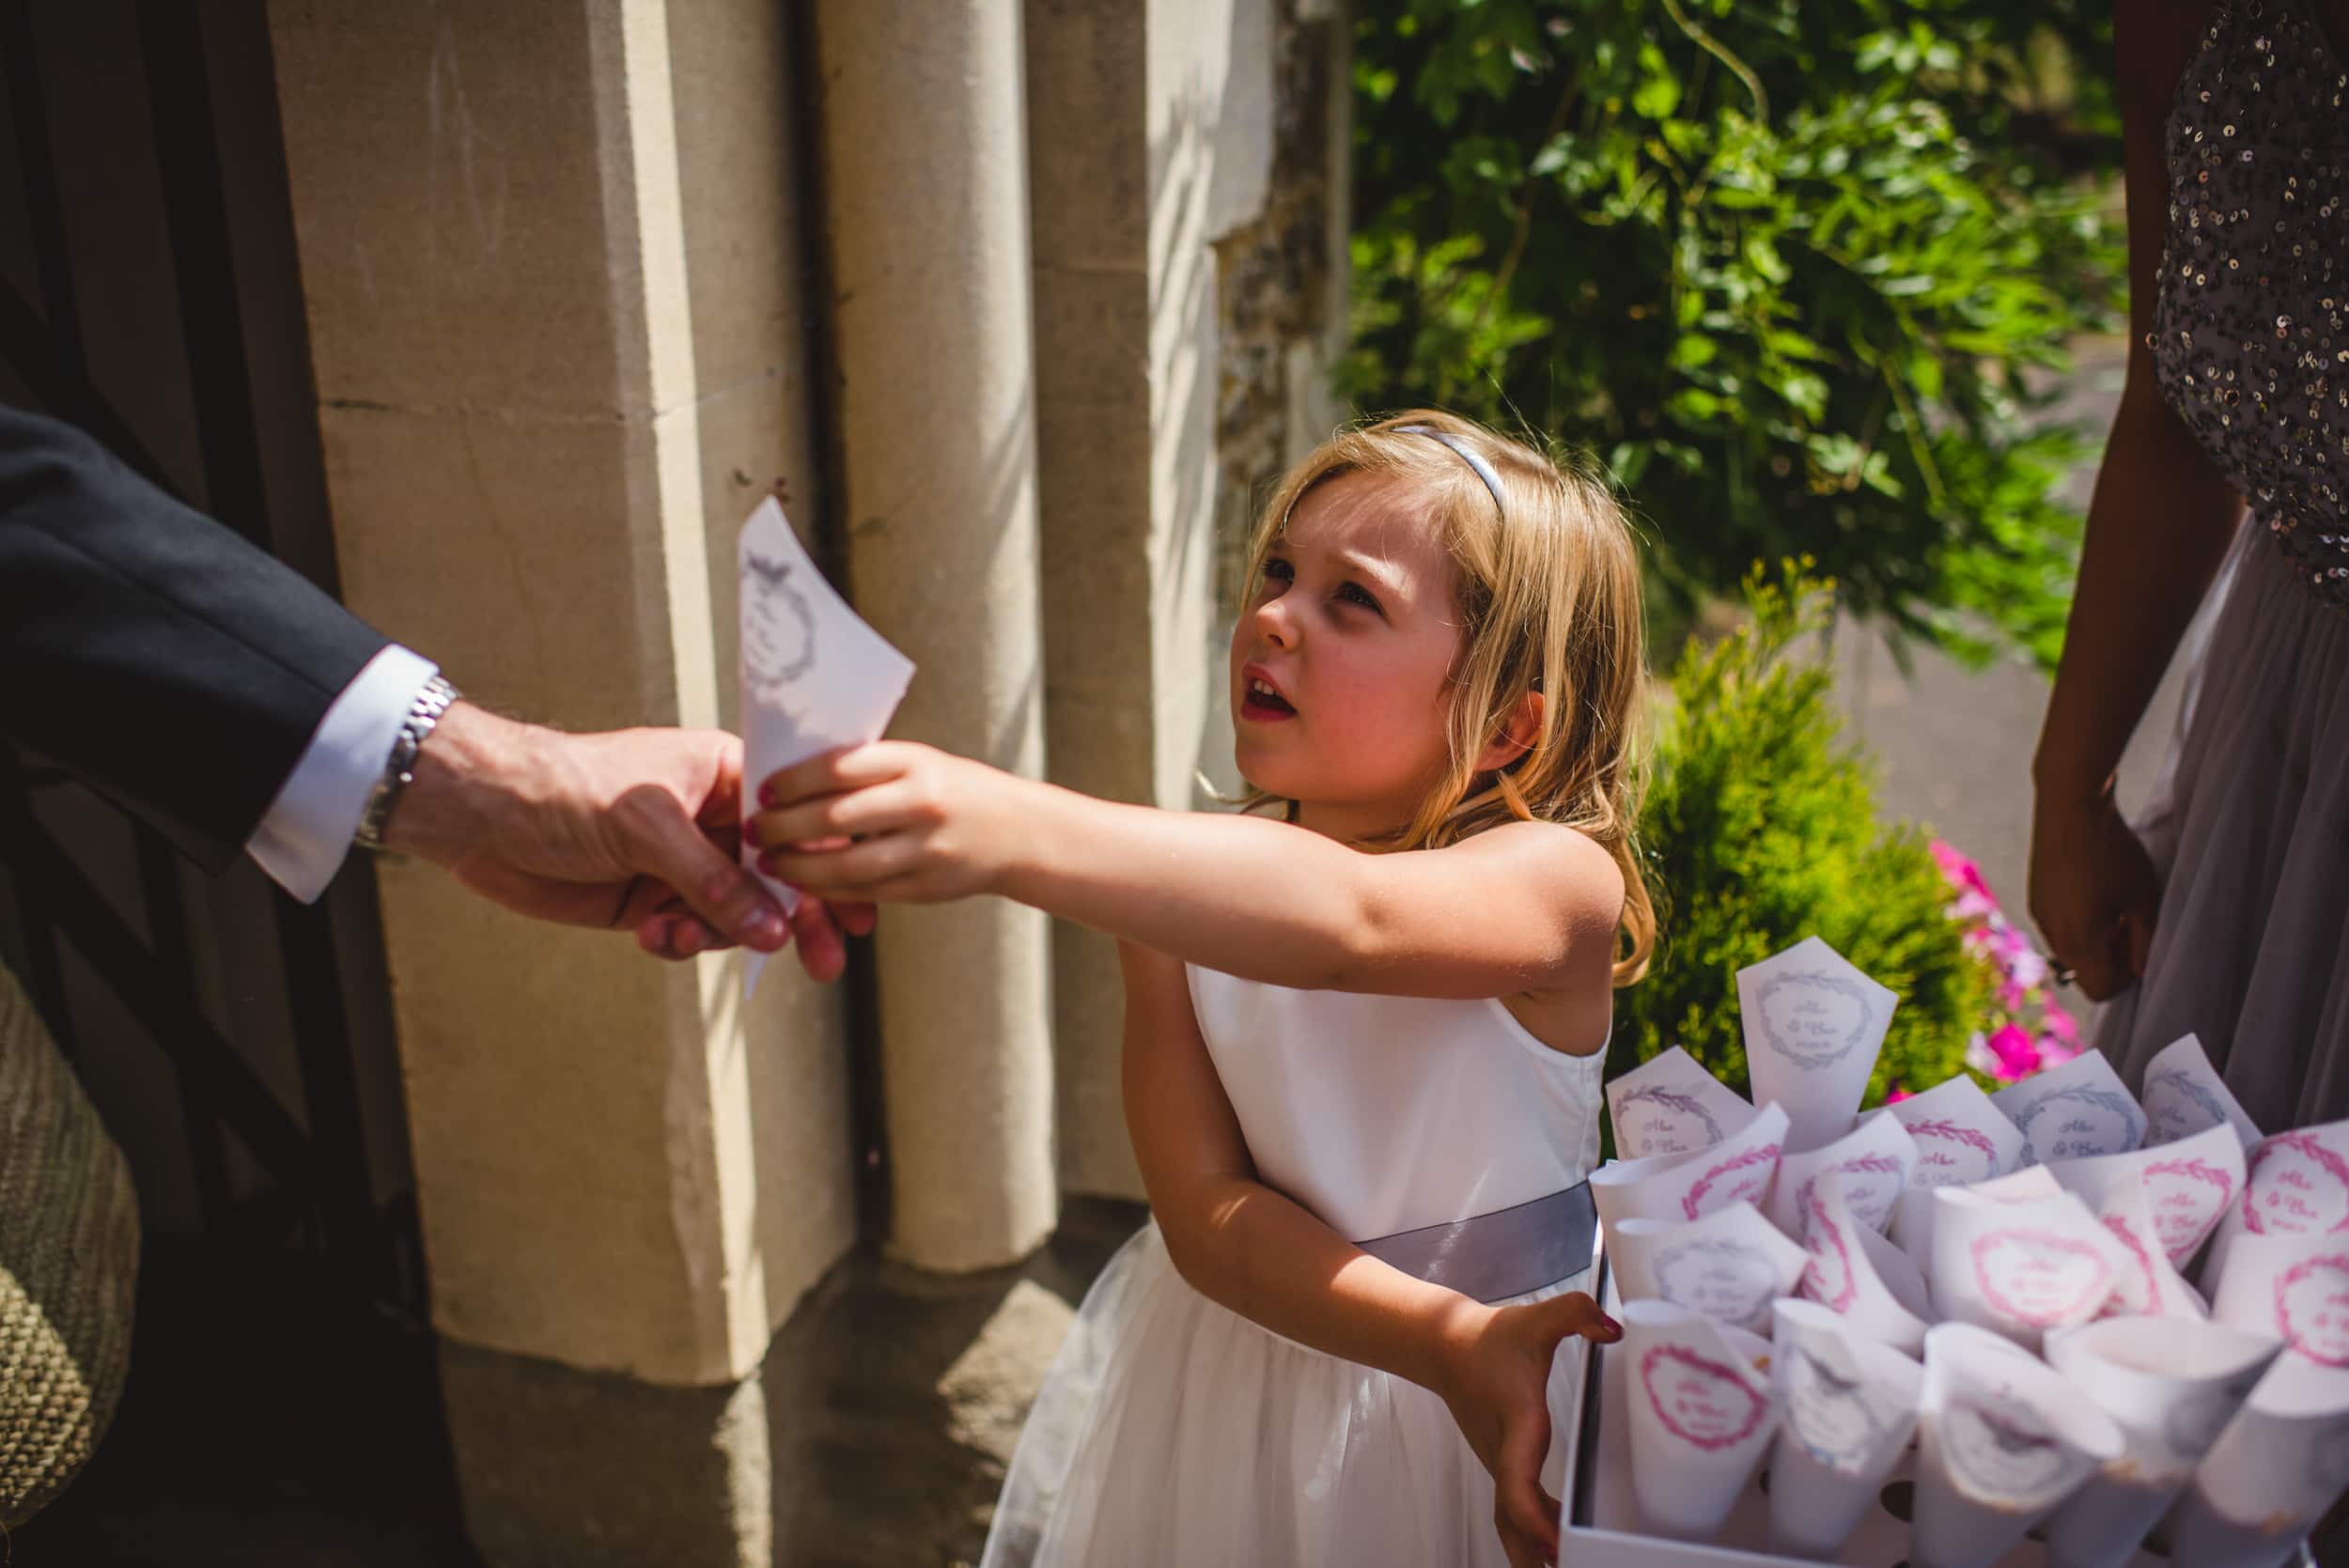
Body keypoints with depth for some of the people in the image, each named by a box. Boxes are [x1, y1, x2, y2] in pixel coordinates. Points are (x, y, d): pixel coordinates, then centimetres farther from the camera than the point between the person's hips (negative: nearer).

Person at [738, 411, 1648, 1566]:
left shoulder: (1557, 884, -21)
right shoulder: (1183, 894, -9)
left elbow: (1343, 924, -42)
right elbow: (1205, 1212, -15)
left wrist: (1016, 832, -56)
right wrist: (1449, 1344, -29)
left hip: (1509, 1386, -3)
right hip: (1221, 1384, 3)